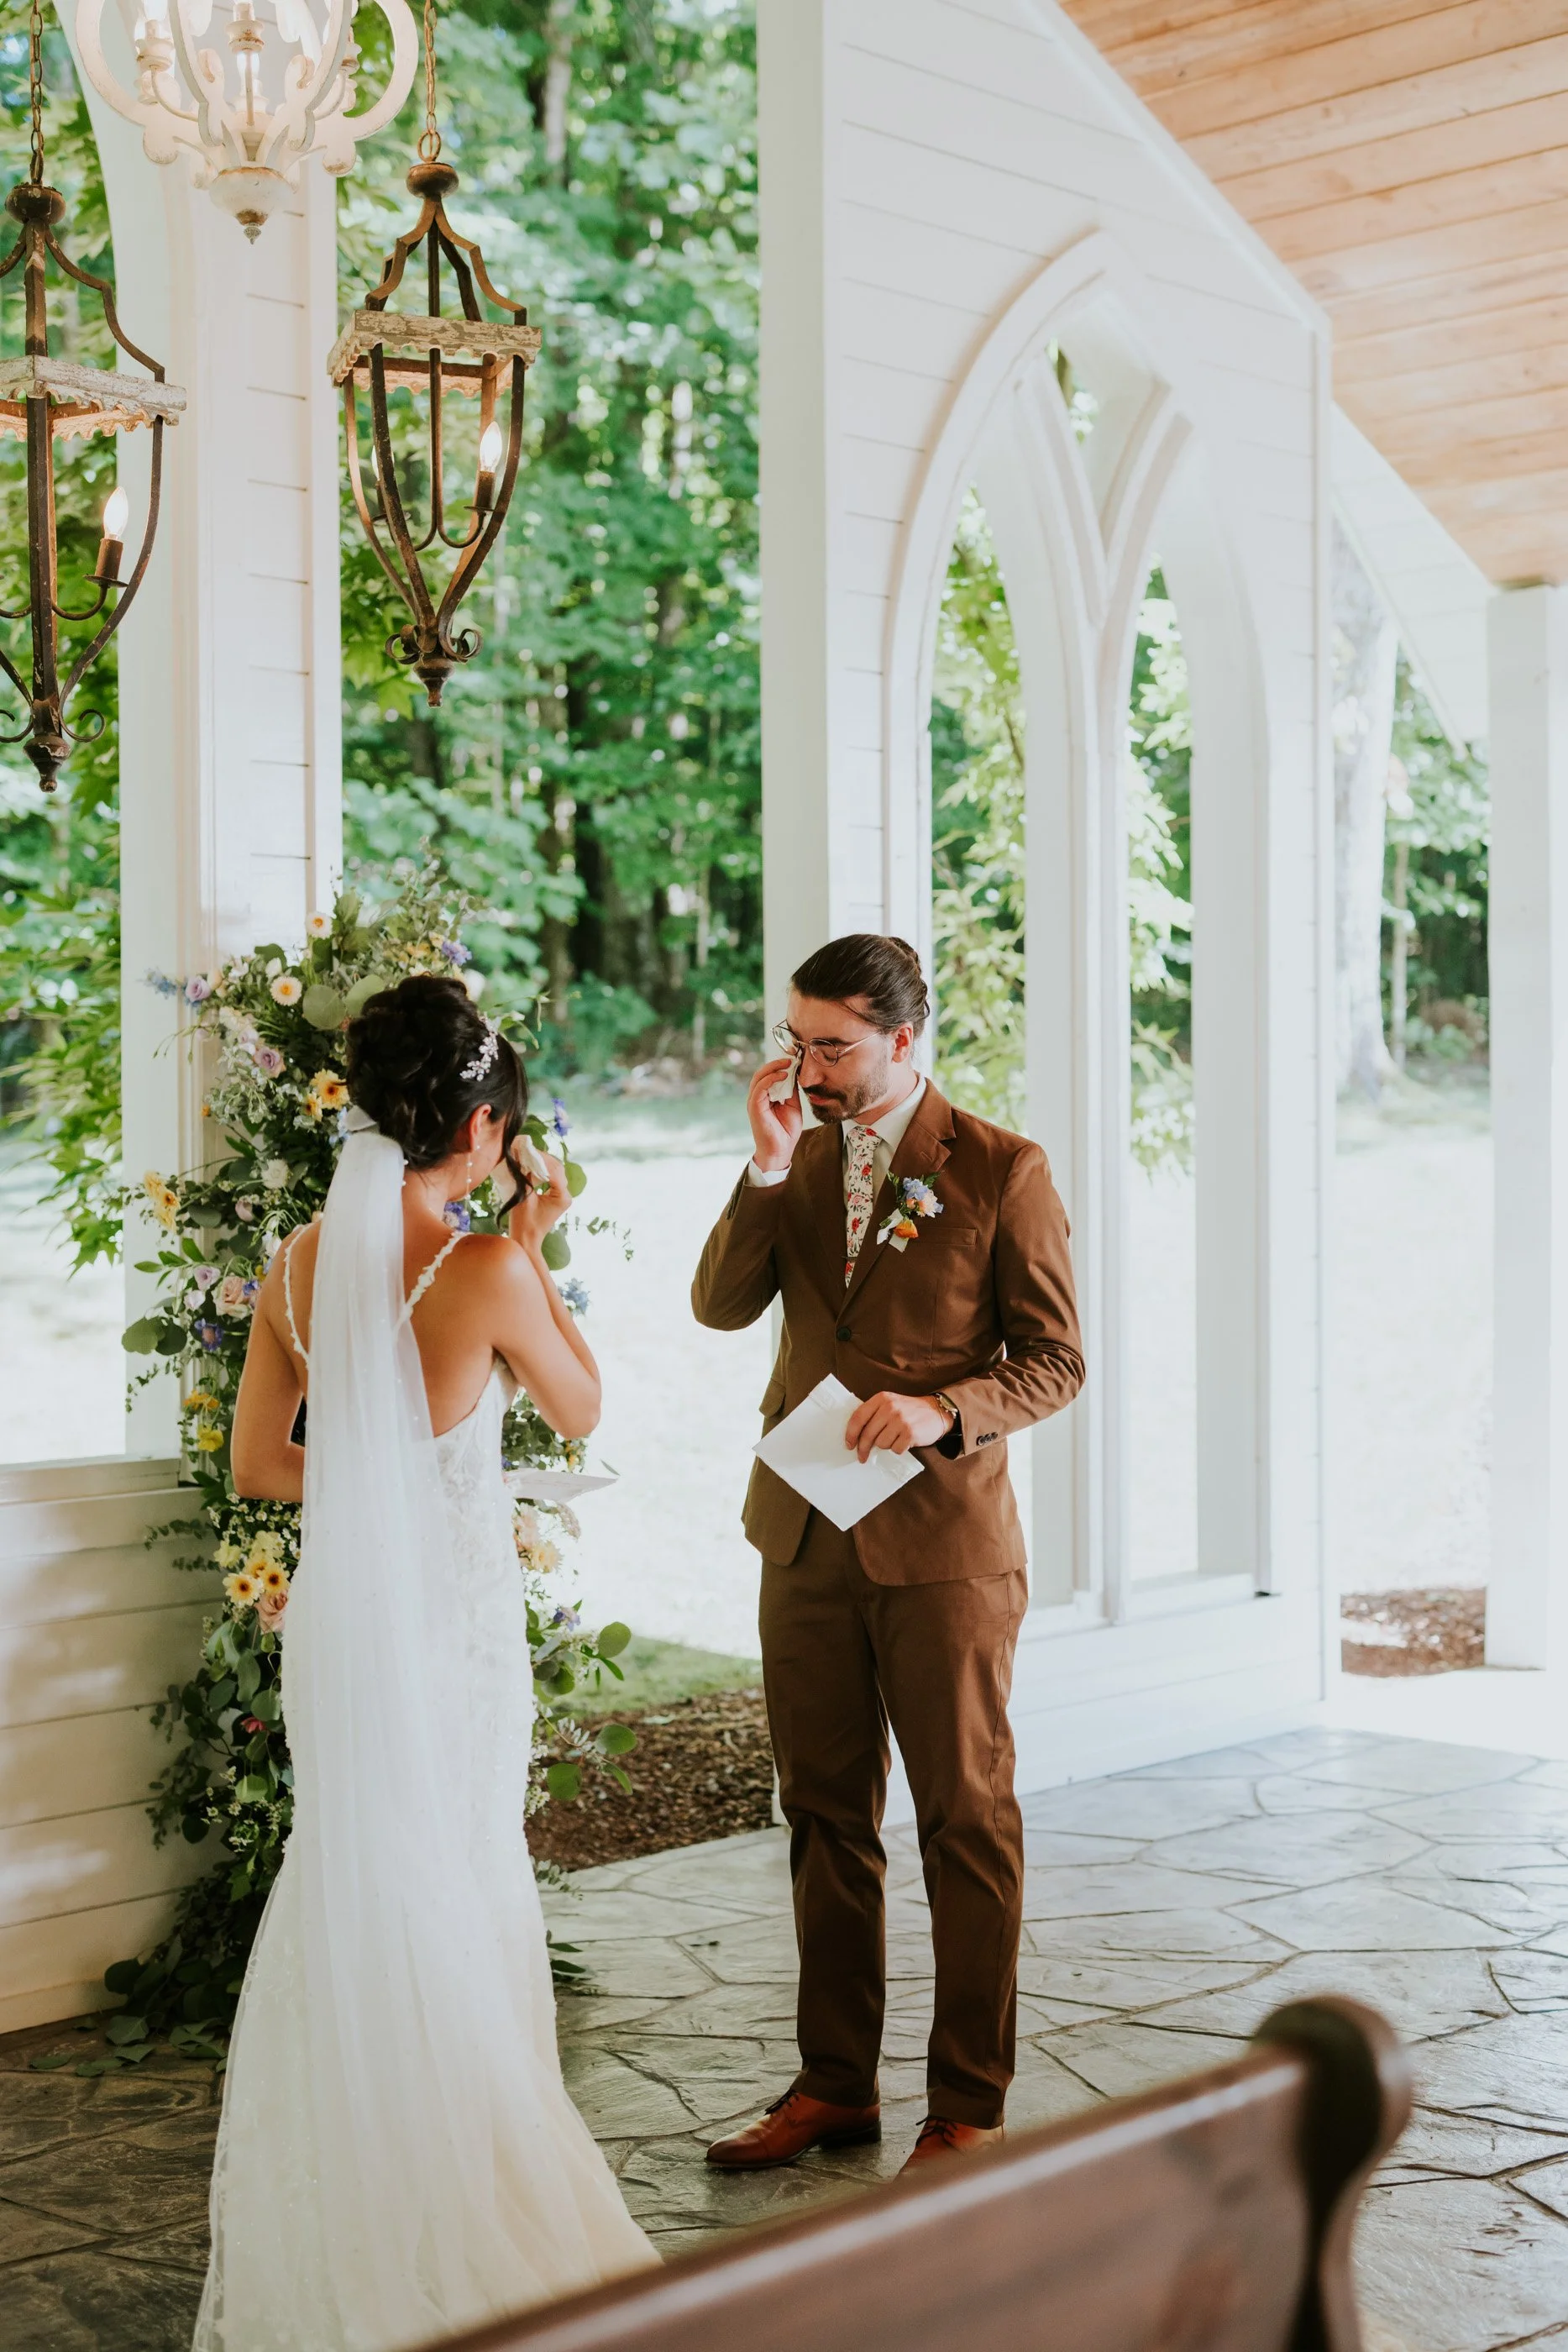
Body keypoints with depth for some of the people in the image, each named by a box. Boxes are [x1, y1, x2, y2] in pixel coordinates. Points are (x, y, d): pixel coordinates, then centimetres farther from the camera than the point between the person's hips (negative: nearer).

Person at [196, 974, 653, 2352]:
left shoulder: (302, 1264, -3)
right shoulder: (485, 1275, -19)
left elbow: (258, 1465, 5)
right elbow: (582, 1409, -1)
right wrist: (533, 1255, 4)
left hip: (338, 1606, 5)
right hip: (456, 1616, -5)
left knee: (345, 1885, 16)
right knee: (455, 1892, 9)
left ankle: (343, 2222, 27)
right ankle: (457, 2202, 21)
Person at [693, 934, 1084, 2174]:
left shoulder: (1001, 1171, -7)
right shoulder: (801, 1161, 9)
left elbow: (1056, 1360, -6)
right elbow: (721, 1306, -2)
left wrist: (943, 1410, -21)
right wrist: (769, 1166, -12)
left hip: (942, 1540, -5)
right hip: (809, 1537, 5)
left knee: (967, 1820, 4)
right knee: (825, 1815, 13)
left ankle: (969, 2105, 15)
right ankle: (836, 2082, 26)